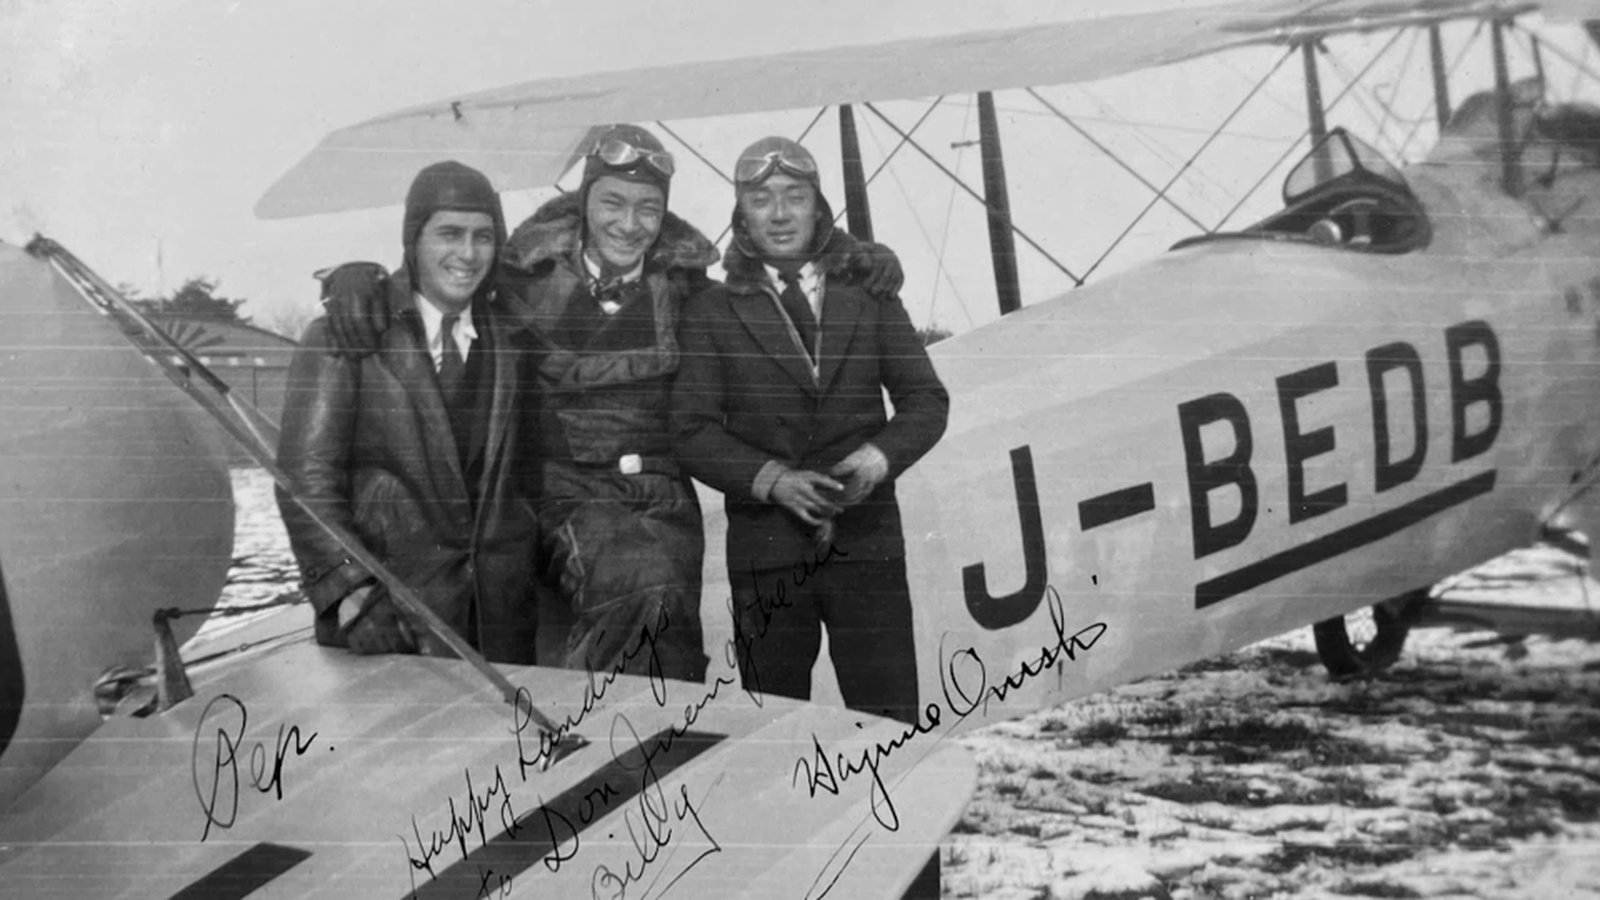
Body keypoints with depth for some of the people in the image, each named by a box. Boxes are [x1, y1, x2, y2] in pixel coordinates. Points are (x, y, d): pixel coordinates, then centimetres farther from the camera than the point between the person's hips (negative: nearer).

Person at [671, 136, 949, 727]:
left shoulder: (869, 294, 10)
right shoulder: (713, 311, 6)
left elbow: (926, 398, 9)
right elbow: (692, 429, 0)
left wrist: (880, 456, -11)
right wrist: (773, 479, -15)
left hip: (867, 543, 1)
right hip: (765, 549, 0)